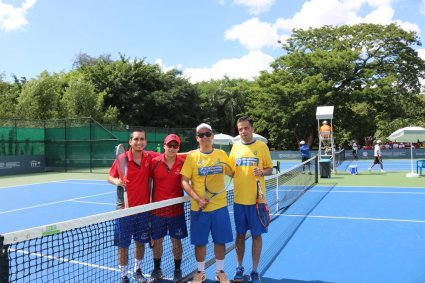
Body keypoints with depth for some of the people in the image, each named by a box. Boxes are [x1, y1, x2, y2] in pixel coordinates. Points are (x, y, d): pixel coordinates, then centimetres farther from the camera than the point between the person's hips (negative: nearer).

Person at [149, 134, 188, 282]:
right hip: (157, 209, 0)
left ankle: (177, 270, 25)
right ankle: (157, 269, 29)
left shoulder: (183, 163, -5)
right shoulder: (154, 162, -6)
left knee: (176, 240, 9)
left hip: (176, 209, 0)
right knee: (157, 240, 11)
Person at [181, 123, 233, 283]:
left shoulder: (221, 154, 3)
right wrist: (197, 199, -15)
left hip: (220, 206, 1)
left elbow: (232, 173, 17)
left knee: (220, 240, 9)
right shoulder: (192, 156, -3)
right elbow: (184, 181, -5)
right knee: (200, 242, 8)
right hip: (199, 207, -1)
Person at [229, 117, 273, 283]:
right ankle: (239, 267, 28)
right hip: (239, 199, 2)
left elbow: (269, 169, 2)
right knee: (240, 234, 12)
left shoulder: (262, 146, -2)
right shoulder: (235, 147, 6)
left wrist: (262, 172, -18)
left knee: (256, 235, 6)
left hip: (256, 199, -2)